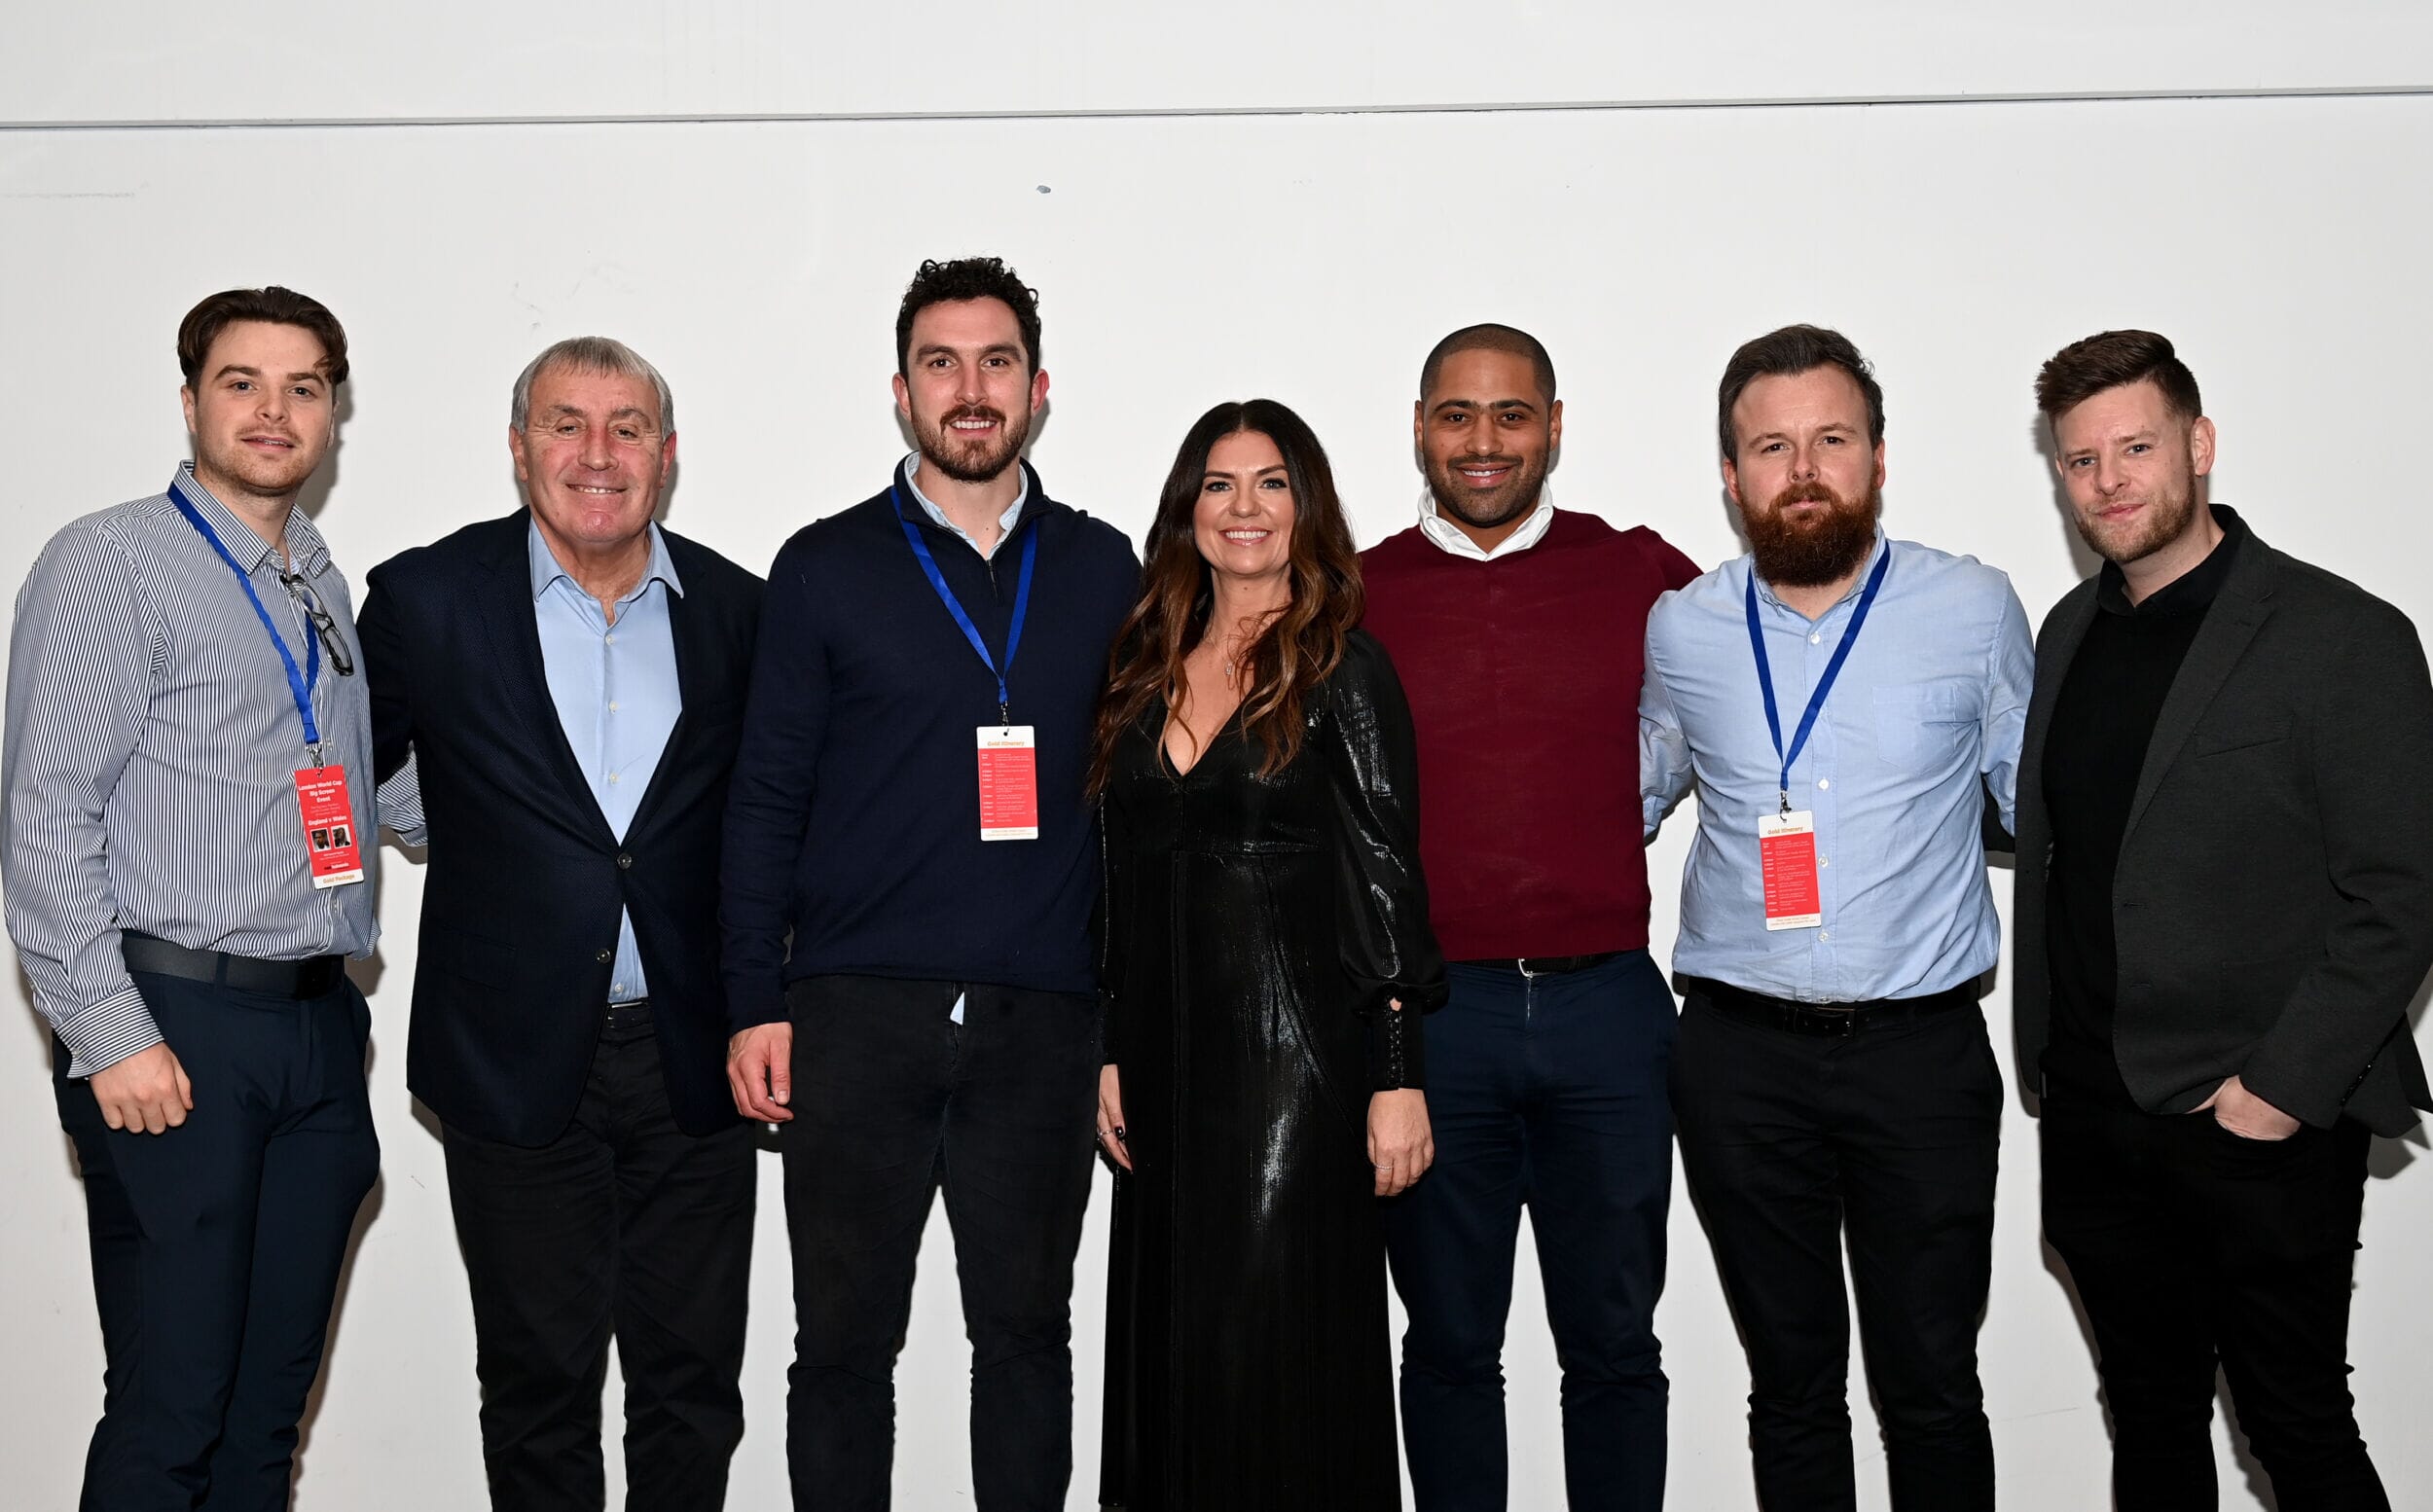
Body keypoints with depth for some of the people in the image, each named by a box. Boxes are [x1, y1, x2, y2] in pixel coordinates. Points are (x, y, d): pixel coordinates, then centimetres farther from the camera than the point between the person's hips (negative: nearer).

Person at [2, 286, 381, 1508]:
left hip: (321, 1029, 7)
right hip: (176, 1027, -6)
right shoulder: (111, 562, -4)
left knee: (271, 1405, 12)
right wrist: (111, 1036, -15)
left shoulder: (324, 589, 16)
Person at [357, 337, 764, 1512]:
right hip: (517, 1057, -1)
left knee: (692, 1381, 11)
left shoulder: (734, 609, 2)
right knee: (537, 1382, 11)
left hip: (691, 1063, 2)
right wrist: (460, 839, 8)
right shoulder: (426, 598, -4)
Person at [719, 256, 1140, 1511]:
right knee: (844, 1339, 7)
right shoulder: (827, 568, 5)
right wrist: (754, 1003, -3)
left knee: (1027, 1334, 11)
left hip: (1042, 1025, 1)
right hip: (855, 1017, -1)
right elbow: (767, 796, 4)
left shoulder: (1101, 571, 9)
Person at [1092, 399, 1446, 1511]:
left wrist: (1399, 1079, -12)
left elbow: (1388, 880, -7)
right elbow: (1124, 885, 13)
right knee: (1172, 1339, 11)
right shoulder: (1148, 673, 11)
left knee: (1275, 1338, -2)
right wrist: (1110, 1054, 9)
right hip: (1166, 1053, 5)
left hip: (1297, 1052, -5)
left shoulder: (1343, 670, -4)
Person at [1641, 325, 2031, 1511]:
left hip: (1921, 1054, -1)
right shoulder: (1680, 631, 3)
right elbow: (1626, 802, 18)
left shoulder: (1974, 611, -1)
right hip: (1740, 1057, 2)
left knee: (1931, 1387, 7)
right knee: (1790, 1384, 14)